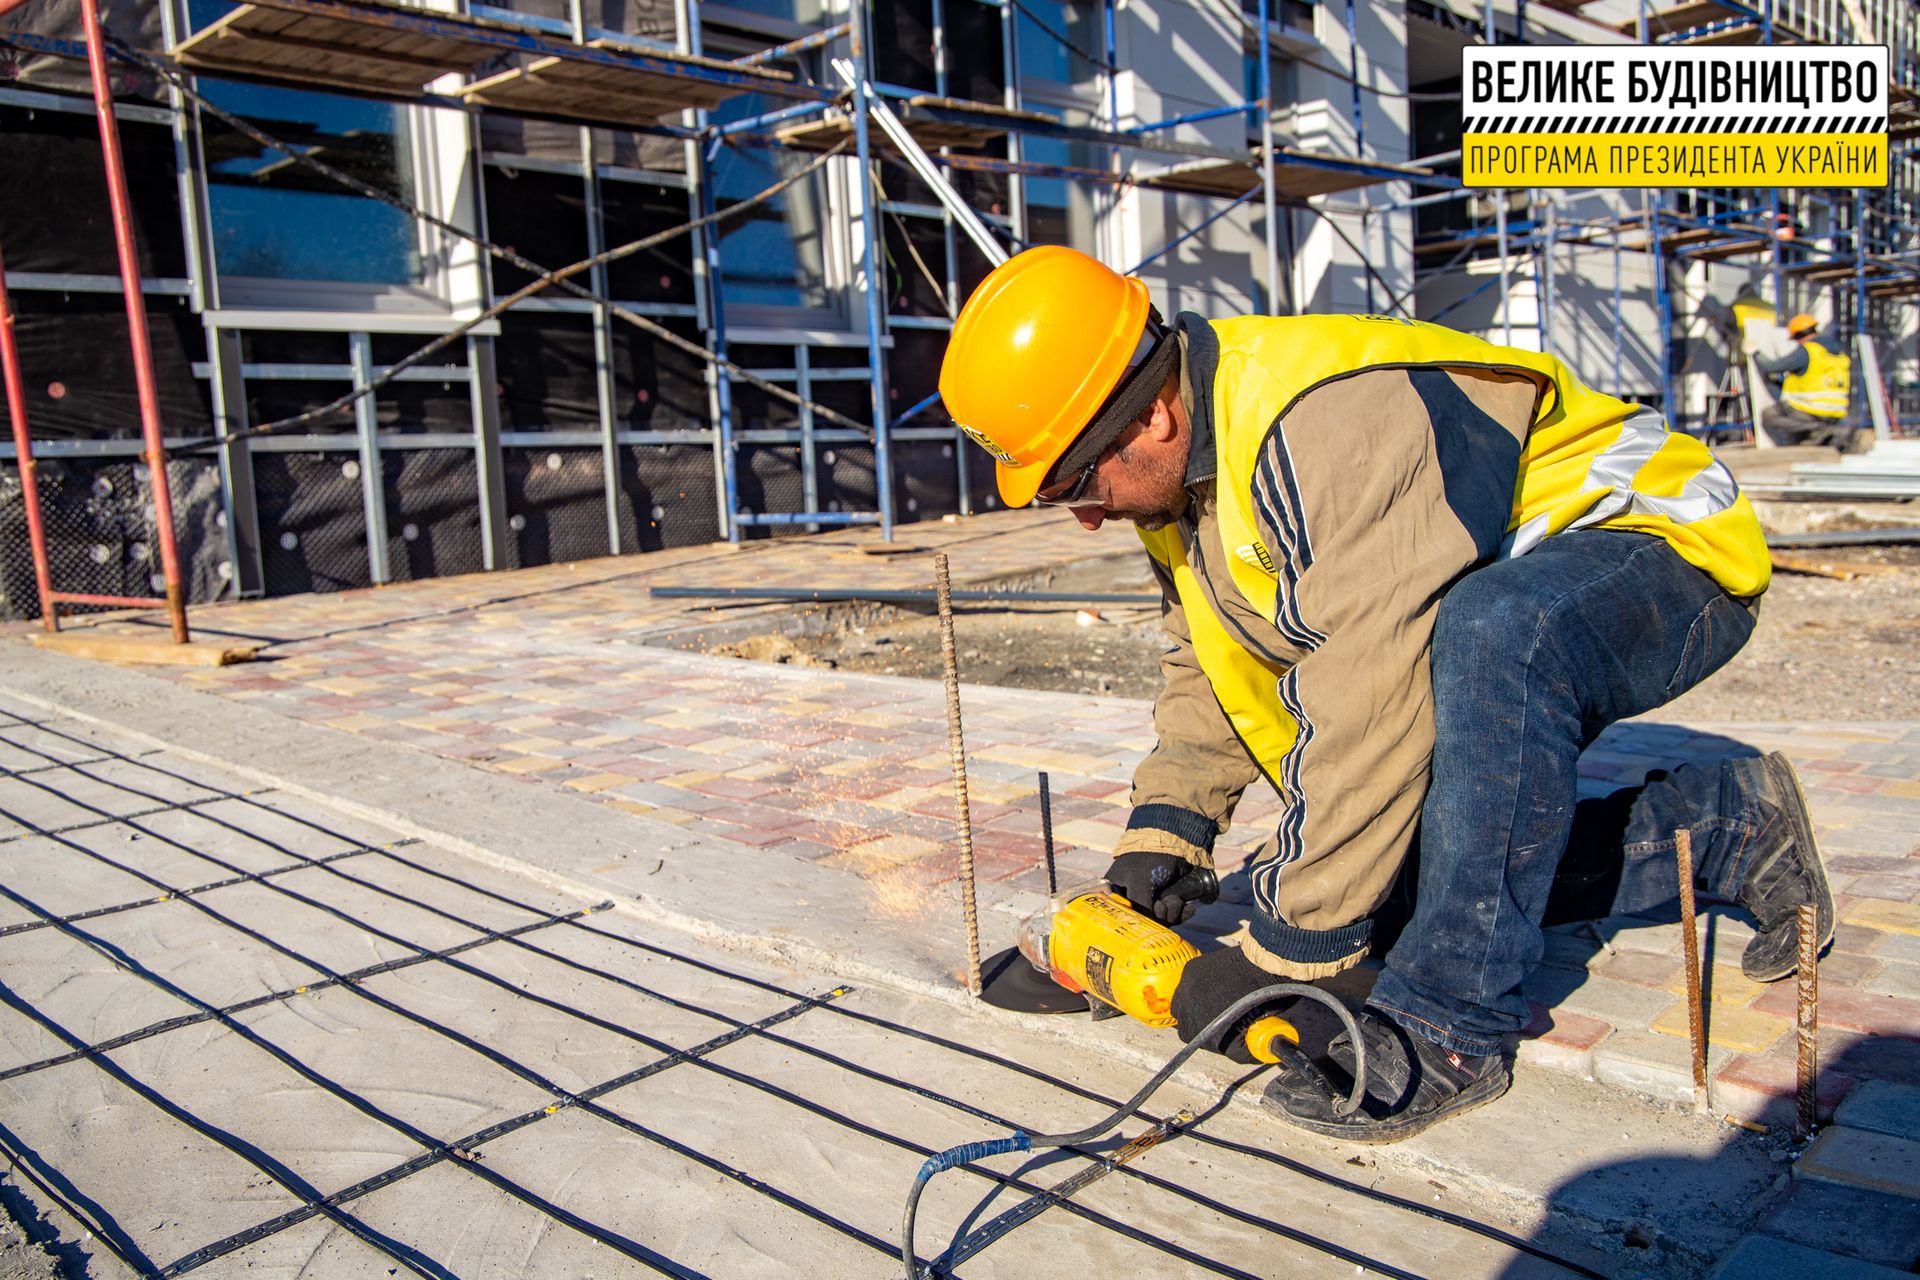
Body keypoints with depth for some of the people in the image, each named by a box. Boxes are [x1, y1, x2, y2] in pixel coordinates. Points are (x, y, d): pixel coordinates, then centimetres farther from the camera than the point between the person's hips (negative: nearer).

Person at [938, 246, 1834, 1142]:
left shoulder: (1328, 425, -35)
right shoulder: (1182, 461, -3)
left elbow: (1365, 708, -37)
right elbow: (1208, 659, 8)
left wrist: (1282, 953, -29)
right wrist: (1162, 829, -4)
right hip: (1498, 610, 10)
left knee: (1493, 632, -41)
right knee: (1409, 863, 4)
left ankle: (1447, 1029, -29)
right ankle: (1728, 826, 17)